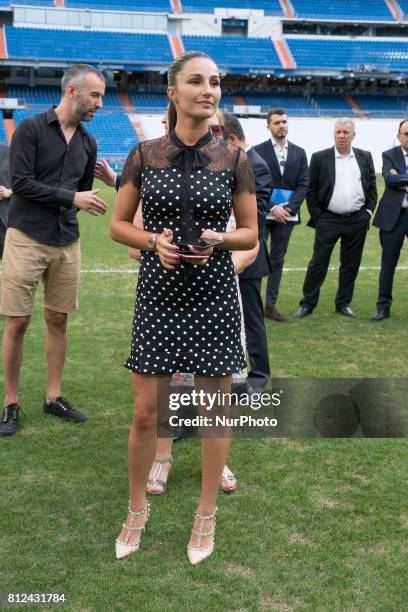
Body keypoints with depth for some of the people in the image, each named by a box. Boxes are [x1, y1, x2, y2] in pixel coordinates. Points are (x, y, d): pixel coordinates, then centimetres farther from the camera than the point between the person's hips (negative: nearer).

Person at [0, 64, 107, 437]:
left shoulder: (87, 143, 10)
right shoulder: (31, 129, -7)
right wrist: (71, 198, -16)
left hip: (67, 242, 5)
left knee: (58, 320, 9)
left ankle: (54, 397, 21)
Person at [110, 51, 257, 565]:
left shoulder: (234, 159, -1)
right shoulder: (144, 155, 0)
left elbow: (251, 234, 5)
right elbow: (118, 224, 6)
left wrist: (217, 240, -16)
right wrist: (153, 241, -14)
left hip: (213, 294, 0)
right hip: (157, 292, 0)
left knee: (214, 407, 8)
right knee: (145, 412, 4)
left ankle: (206, 515, 27)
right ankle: (137, 509, 29)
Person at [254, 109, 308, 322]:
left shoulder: (299, 153, 10)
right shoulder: (258, 151, -1)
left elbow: (303, 184, 4)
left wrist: (290, 208, -10)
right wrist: (272, 208, -15)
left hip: (287, 214, 3)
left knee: (277, 260, 8)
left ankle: (271, 305, 13)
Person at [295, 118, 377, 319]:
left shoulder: (365, 157, 8)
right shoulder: (320, 158, -1)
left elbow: (372, 187, 13)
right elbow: (311, 190, 0)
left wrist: (368, 212, 3)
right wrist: (317, 217, -5)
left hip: (357, 220, 3)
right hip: (328, 220, -3)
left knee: (351, 264, 9)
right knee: (318, 262, -1)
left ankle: (343, 303, 21)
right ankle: (307, 304, 7)